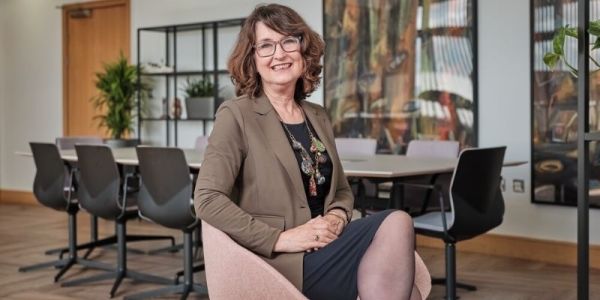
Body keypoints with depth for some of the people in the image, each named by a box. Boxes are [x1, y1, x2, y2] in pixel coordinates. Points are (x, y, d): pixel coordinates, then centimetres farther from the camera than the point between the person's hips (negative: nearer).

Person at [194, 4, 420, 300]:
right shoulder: (236, 115, -2)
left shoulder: (318, 117, 16)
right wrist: (280, 238, -17)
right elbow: (207, 200, -11)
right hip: (280, 262, -6)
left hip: (324, 250, 6)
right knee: (396, 225, -25)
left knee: (395, 223, -26)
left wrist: (337, 217, 0)